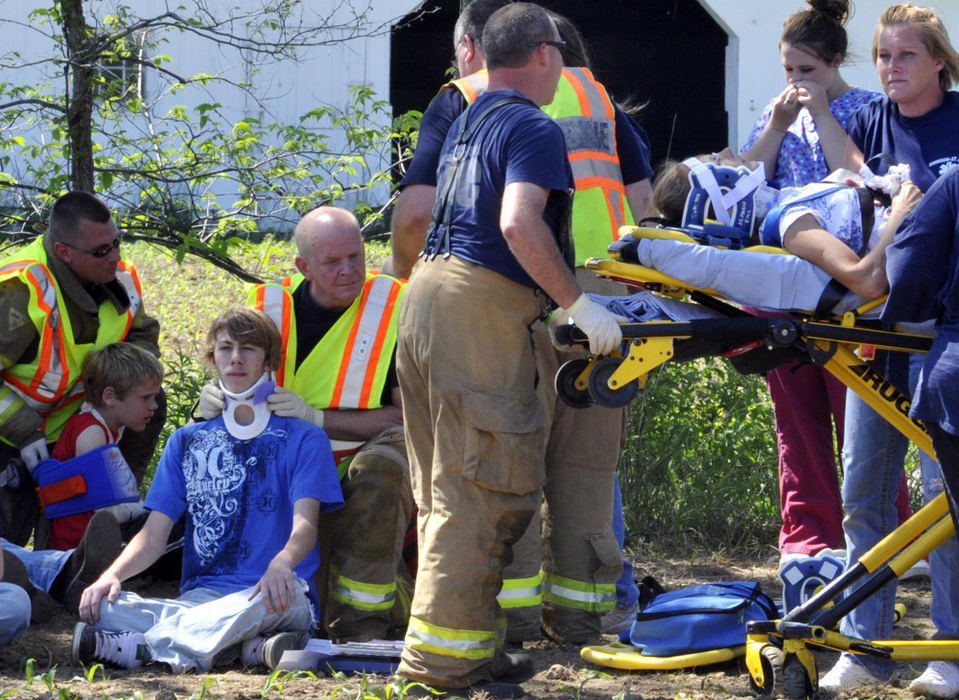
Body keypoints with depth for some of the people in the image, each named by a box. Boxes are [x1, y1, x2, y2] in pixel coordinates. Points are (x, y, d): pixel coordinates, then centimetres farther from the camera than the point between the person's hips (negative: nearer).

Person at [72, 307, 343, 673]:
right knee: (102, 606, -26)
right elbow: (154, 534, 13)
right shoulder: (186, 441, 22)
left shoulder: (304, 439, 11)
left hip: (273, 601, -3)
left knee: (285, 589, -41)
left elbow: (304, 525, -6)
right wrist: (113, 574, -11)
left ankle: (142, 646, -49)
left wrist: (281, 564, -32)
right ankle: (247, 647, -39)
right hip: (198, 598, 3)